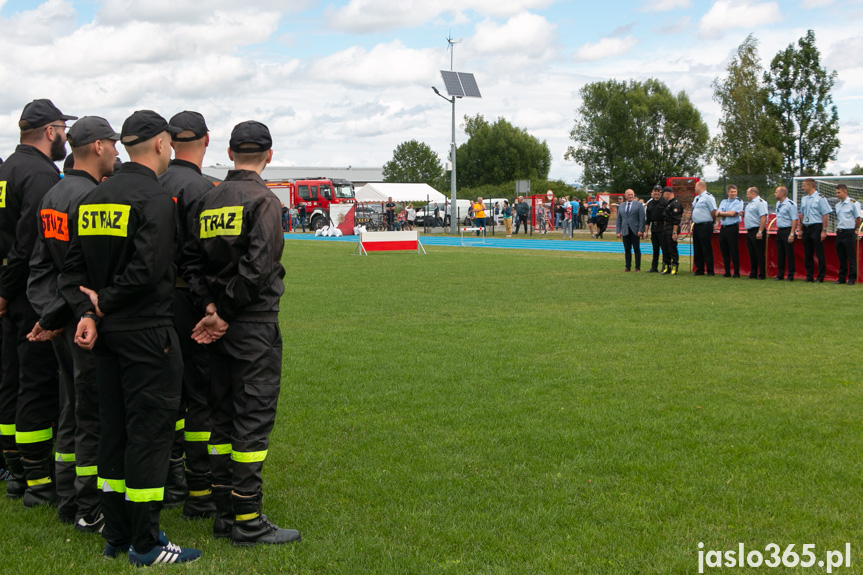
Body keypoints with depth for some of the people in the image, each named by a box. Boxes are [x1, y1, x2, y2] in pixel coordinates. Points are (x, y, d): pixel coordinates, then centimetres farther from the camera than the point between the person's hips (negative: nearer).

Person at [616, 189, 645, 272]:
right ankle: (628, 266, 11)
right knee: (627, 250, 4)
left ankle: (637, 267, 7)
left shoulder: (639, 205, 2)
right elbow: (619, 220, 13)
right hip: (625, 231, 3)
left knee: (637, 249, 1)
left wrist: (640, 230, -12)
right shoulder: (621, 206, 13)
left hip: (635, 231, -3)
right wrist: (618, 231, 4)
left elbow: (642, 219, -3)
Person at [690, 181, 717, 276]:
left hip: (705, 226, -9)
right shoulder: (696, 198, 17)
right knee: (697, 249, 11)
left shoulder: (708, 197, -11)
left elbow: (713, 212, -14)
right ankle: (699, 270, 18)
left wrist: (712, 222, -4)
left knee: (707, 249, -6)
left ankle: (710, 271, -2)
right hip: (696, 226, 9)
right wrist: (693, 223, 16)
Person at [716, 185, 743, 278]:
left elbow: (732, 213, -13)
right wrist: (728, 213, -11)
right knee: (724, 251, 7)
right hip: (723, 228, 6)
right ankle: (727, 272, 15)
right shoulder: (723, 202, 16)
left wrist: (721, 213, 0)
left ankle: (737, 272, 0)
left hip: (733, 228, -6)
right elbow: (717, 214, 4)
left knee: (734, 251, -6)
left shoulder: (738, 202, -1)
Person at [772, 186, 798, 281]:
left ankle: (790, 276, 2)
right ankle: (780, 275, 16)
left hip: (788, 230, -8)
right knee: (780, 254, 10)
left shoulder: (790, 204, -13)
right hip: (779, 231, 8)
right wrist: (778, 230, 16)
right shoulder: (778, 204, 14)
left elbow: (795, 220, -17)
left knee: (789, 254, -3)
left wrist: (791, 234, -21)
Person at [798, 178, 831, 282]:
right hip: (806, 228, 7)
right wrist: (800, 229, 15)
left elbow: (825, 215, -9)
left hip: (816, 227, -7)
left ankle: (820, 276, 2)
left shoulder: (820, 198, -7)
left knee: (819, 254, -3)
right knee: (807, 254, 8)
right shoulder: (803, 199, 14)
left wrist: (824, 231, -14)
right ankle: (809, 276, 14)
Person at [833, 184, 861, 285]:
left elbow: (858, 218, -6)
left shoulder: (853, 203, -8)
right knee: (841, 257, 10)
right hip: (839, 233, 7)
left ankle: (852, 278, 2)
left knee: (851, 257, -2)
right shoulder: (837, 205, 13)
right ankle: (841, 277, 16)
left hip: (849, 232, -7)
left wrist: (855, 230, 0)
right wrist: (838, 228, 15)